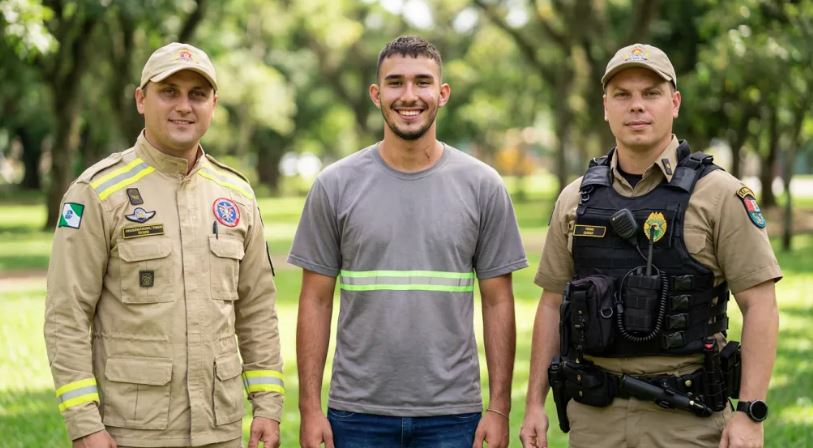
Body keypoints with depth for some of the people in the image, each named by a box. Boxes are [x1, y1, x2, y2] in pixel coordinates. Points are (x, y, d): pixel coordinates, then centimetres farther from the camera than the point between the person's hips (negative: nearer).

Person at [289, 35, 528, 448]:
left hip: (452, 414, 0)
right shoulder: (335, 185, 2)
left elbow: (498, 303, 3)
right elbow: (316, 301, 3)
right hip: (357, 413, 0)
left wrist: (499, 409, -2)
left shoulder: (482, 186, 2)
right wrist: (310, 407, -3)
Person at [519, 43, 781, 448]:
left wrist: (750, 414, -14)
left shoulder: (719, 194, -4)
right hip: (593, 415, 4)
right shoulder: (575, 199, 8)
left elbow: (759, 305, -7)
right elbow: (553, 304, 13)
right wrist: (535, 402, 7)